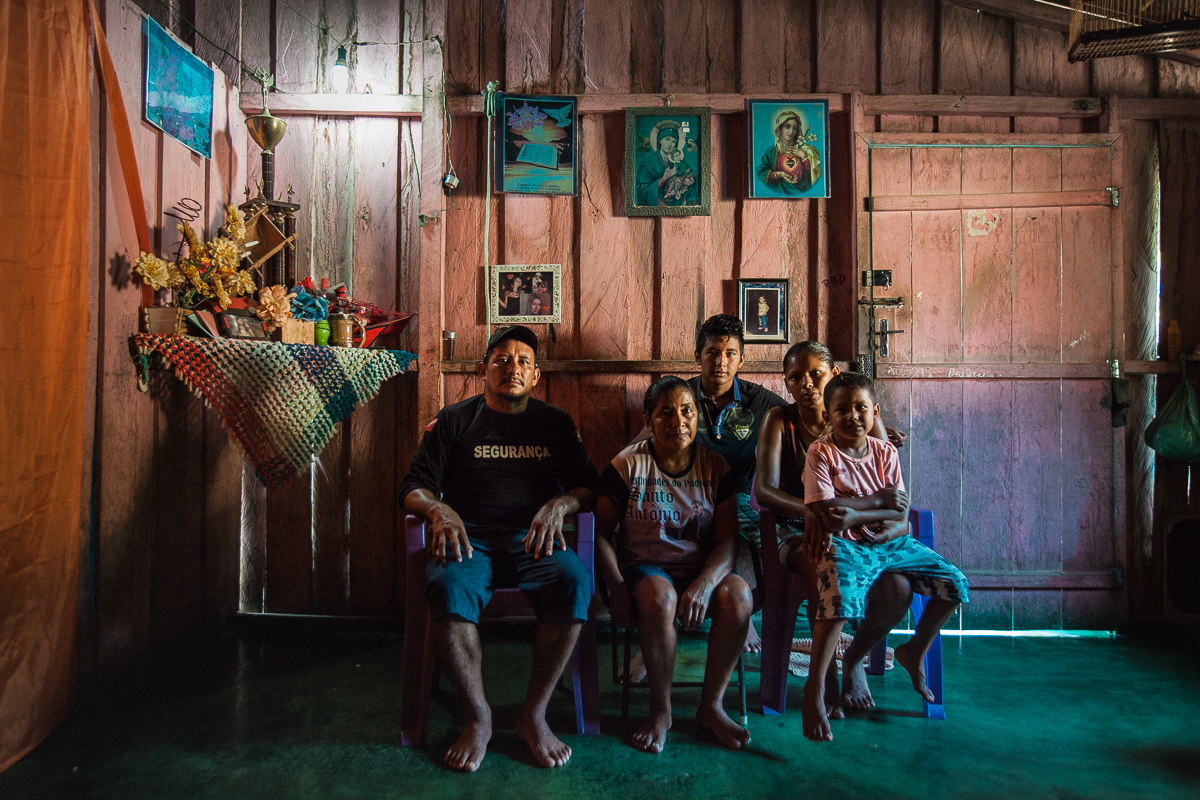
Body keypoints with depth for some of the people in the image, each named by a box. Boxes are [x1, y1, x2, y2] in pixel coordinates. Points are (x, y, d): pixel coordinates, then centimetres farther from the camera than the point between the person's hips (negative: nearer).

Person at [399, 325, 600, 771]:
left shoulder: (555, 423, 17)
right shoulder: (454, 420, 14)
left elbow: (588, 486, 12)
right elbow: (414, 487, 8)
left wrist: (560, 504, -11)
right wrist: (438, 509, -15)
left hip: (532, 538, 1)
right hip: (469, 537, 0)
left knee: (574, 581, -31)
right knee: (448, 586, -35)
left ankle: (534, 714, -16)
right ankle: (478, 717, -15)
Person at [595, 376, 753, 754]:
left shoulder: (715, 467, 1)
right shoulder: (628, 465, -3)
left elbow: (727, 539, -5)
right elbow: (601, 531, -3)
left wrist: (704, 584, -24)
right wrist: (617, 587, -18)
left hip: (702, 568, 2)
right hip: (645, 566, -2)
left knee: (738, 596, -29)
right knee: (659, 597, -36)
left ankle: (711, 705, -9)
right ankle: (660, 710, -14)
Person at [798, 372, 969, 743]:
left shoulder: (885, 453, 7)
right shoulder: (820, 453, -7)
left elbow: (901, 515, 1)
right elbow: (826, 513, -17)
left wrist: (854, 514, -18)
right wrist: (879, 502, -11)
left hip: (889, 544, 6)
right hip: (843, 545, -6)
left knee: (955, 583, 1)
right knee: (841, 597, -35)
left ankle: (915, 652, 23)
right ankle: (815, 689, -23)